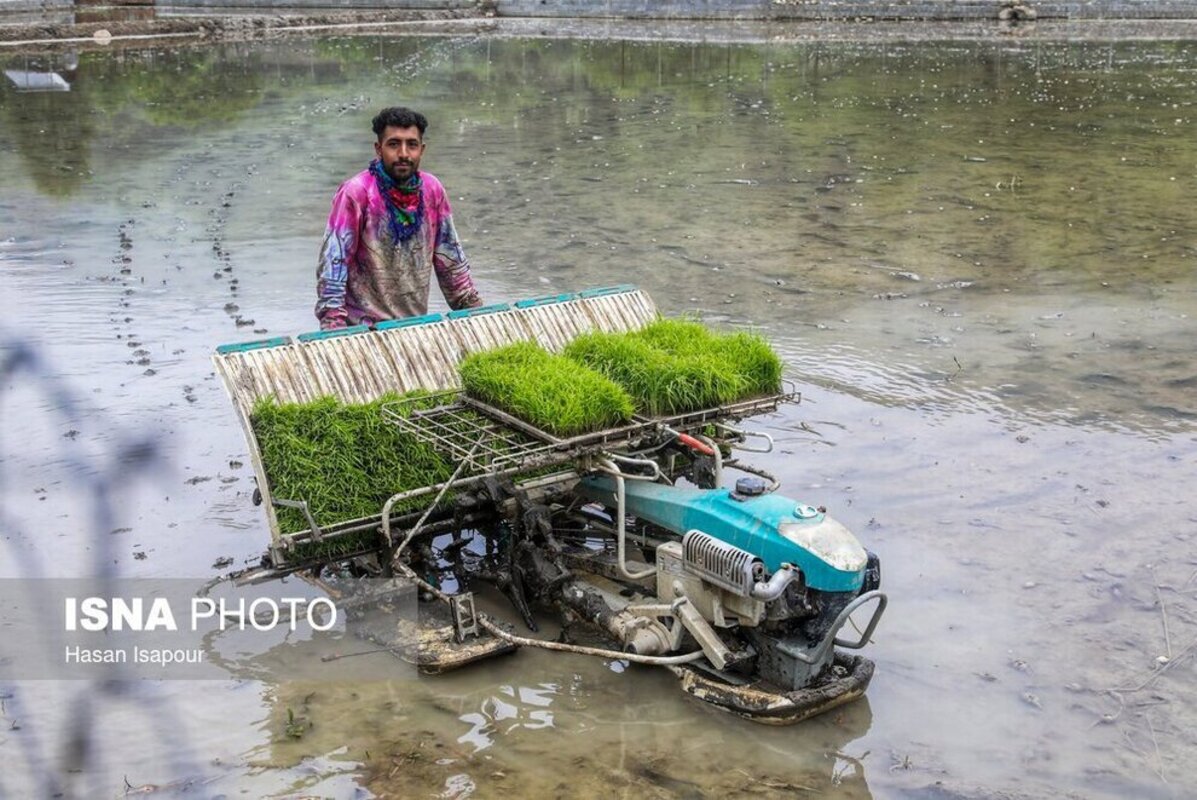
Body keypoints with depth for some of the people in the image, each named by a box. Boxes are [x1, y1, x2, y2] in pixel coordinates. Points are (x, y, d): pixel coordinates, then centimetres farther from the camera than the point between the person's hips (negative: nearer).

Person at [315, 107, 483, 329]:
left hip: (417, 324, 5)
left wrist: (475, 311, 11)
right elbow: (333, 261, -12)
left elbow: (449, 256, 11)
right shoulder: (356, 193, -11)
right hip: (363, 329, -5)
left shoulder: (432, 189, 3)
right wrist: (333, 325, -21)